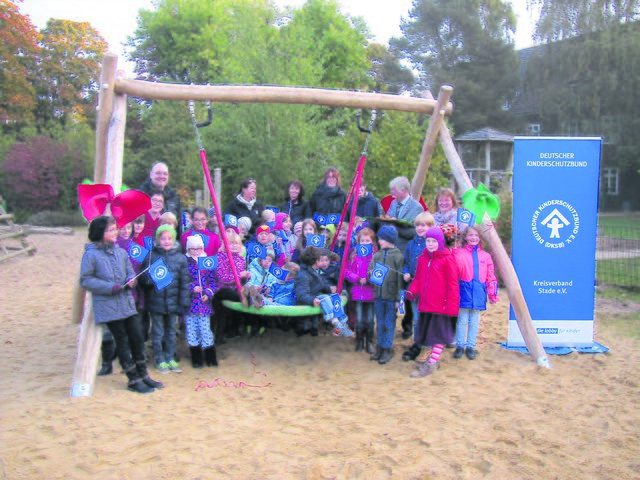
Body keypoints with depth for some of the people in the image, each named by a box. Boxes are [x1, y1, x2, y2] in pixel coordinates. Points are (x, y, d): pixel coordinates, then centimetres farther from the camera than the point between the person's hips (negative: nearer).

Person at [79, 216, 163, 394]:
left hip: (127, 303, 5)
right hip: (108, 306, -5)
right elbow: (85, 280, -9)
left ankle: (143, 375, 22)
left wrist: (131, 281, -9)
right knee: (122, 341, 3)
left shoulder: (121, 252, 8)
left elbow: (130, 272, 15)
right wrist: (111, 287, -17)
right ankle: (133, 380, 14)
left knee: (137, 338, 7)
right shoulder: (91, 254, -8)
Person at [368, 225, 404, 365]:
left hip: (391, 296, -5)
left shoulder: (398, 256, -7)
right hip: (378, 295, 5)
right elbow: (370, 270, 11)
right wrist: (371, 273, -14)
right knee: (380, 323, 14)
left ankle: (387, 349, 15)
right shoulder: (377, 255, 8)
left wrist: (398, 298, -12)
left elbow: (400, 278, -9)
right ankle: (380, 347, 25)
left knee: (389, 324, 4)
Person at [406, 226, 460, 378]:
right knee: (429, 332, 15)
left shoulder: (447, 259, -10)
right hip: (425, 304, 7)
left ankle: (431, 364, 5)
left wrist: (451, 305, -14)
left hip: (440, 305, -7)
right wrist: (412, 291, -4)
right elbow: (418, 278, 16)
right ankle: (433, 359, 28)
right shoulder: (422, 258, 10)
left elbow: (452, 284, -11)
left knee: (439, 334, 2)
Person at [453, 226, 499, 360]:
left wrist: (492, 293, 4)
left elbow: (490, 276, 8)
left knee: (474, 321, 10)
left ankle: (470, 346, 21)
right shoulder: (459, 253, 0)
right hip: (465, 290, -2)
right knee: (462, 320, 5)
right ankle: (460, 346, 17)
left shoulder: (485, 256, 8)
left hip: (478, 292, 2)